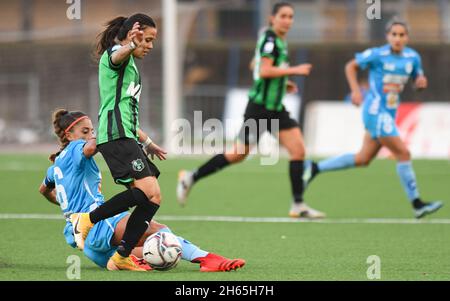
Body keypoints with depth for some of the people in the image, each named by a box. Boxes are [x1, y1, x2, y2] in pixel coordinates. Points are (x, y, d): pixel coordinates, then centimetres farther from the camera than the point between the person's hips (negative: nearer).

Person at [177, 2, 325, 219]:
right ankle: (191, 178, 15)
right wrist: (294, 70, -23)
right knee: (238, 154, -2)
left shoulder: (279, 41, 14)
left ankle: (298, 205, -2)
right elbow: (264, 71, -26)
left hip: (276, 109, 9)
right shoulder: (270, 39, -14)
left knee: (298, 150, -4)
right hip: (259, 108, -9)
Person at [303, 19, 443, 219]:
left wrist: (421, 81, -8)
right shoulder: (377, 55, -11)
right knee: (403, 154, -12)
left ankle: (314, 169, 26)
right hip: (376, 112, -8)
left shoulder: (413, 57, 4)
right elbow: (351, 66, 1)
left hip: (389, 114, 8)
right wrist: (355, 90, -11)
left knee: (363, 159, 15)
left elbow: (418, 78, 17)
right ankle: (417, 205, -7)